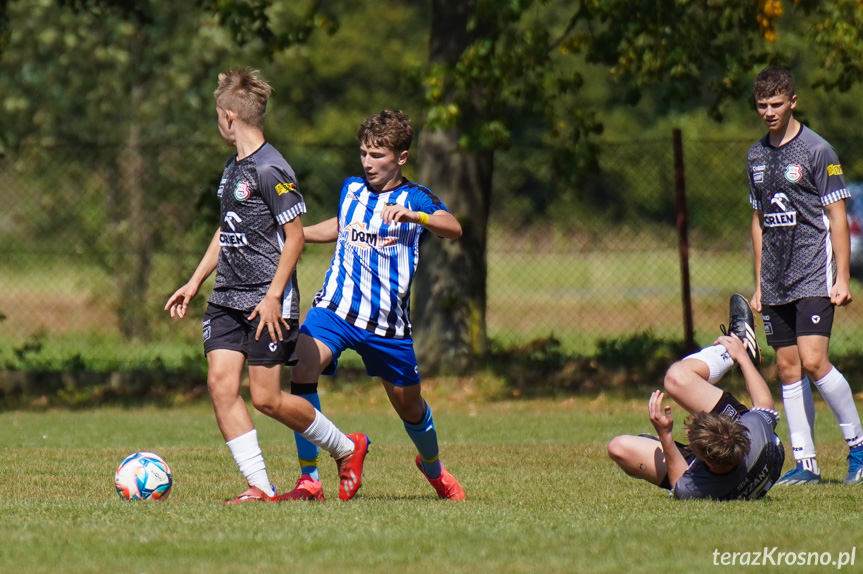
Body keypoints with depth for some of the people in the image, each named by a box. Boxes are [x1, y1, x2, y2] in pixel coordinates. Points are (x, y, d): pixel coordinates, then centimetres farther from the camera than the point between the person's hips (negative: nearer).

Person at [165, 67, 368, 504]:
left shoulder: (270, 169, -14)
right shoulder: (233, 168, 14)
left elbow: (295, 237, -14)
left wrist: (274, 295, -18)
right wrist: (194, 282, 24)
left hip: (267, 302, -8)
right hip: (227, 299, 8)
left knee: (265, 398, -5)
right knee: (221, 383, -7)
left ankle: (347, 448, 16)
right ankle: (260, 487, -5)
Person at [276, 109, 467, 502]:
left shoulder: (415, 199, -3)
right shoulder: (351, 190, 11)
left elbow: (453, 229, -24)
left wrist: (410, 216, -41)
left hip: (388, 321, -2)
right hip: (336, 307, 2)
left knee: (410, 407, 13)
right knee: (301, 369, -26)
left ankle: (433, 468, 48)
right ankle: (309, 481, -23)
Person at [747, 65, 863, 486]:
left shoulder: (817, 151, -6)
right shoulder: (756, 156, 12)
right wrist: (759, 284, 17)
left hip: (814, 277, -6)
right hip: (776, 283, 6)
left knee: (813, 361, -17)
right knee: (788, 368, 3)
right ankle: (805, 464, 6)